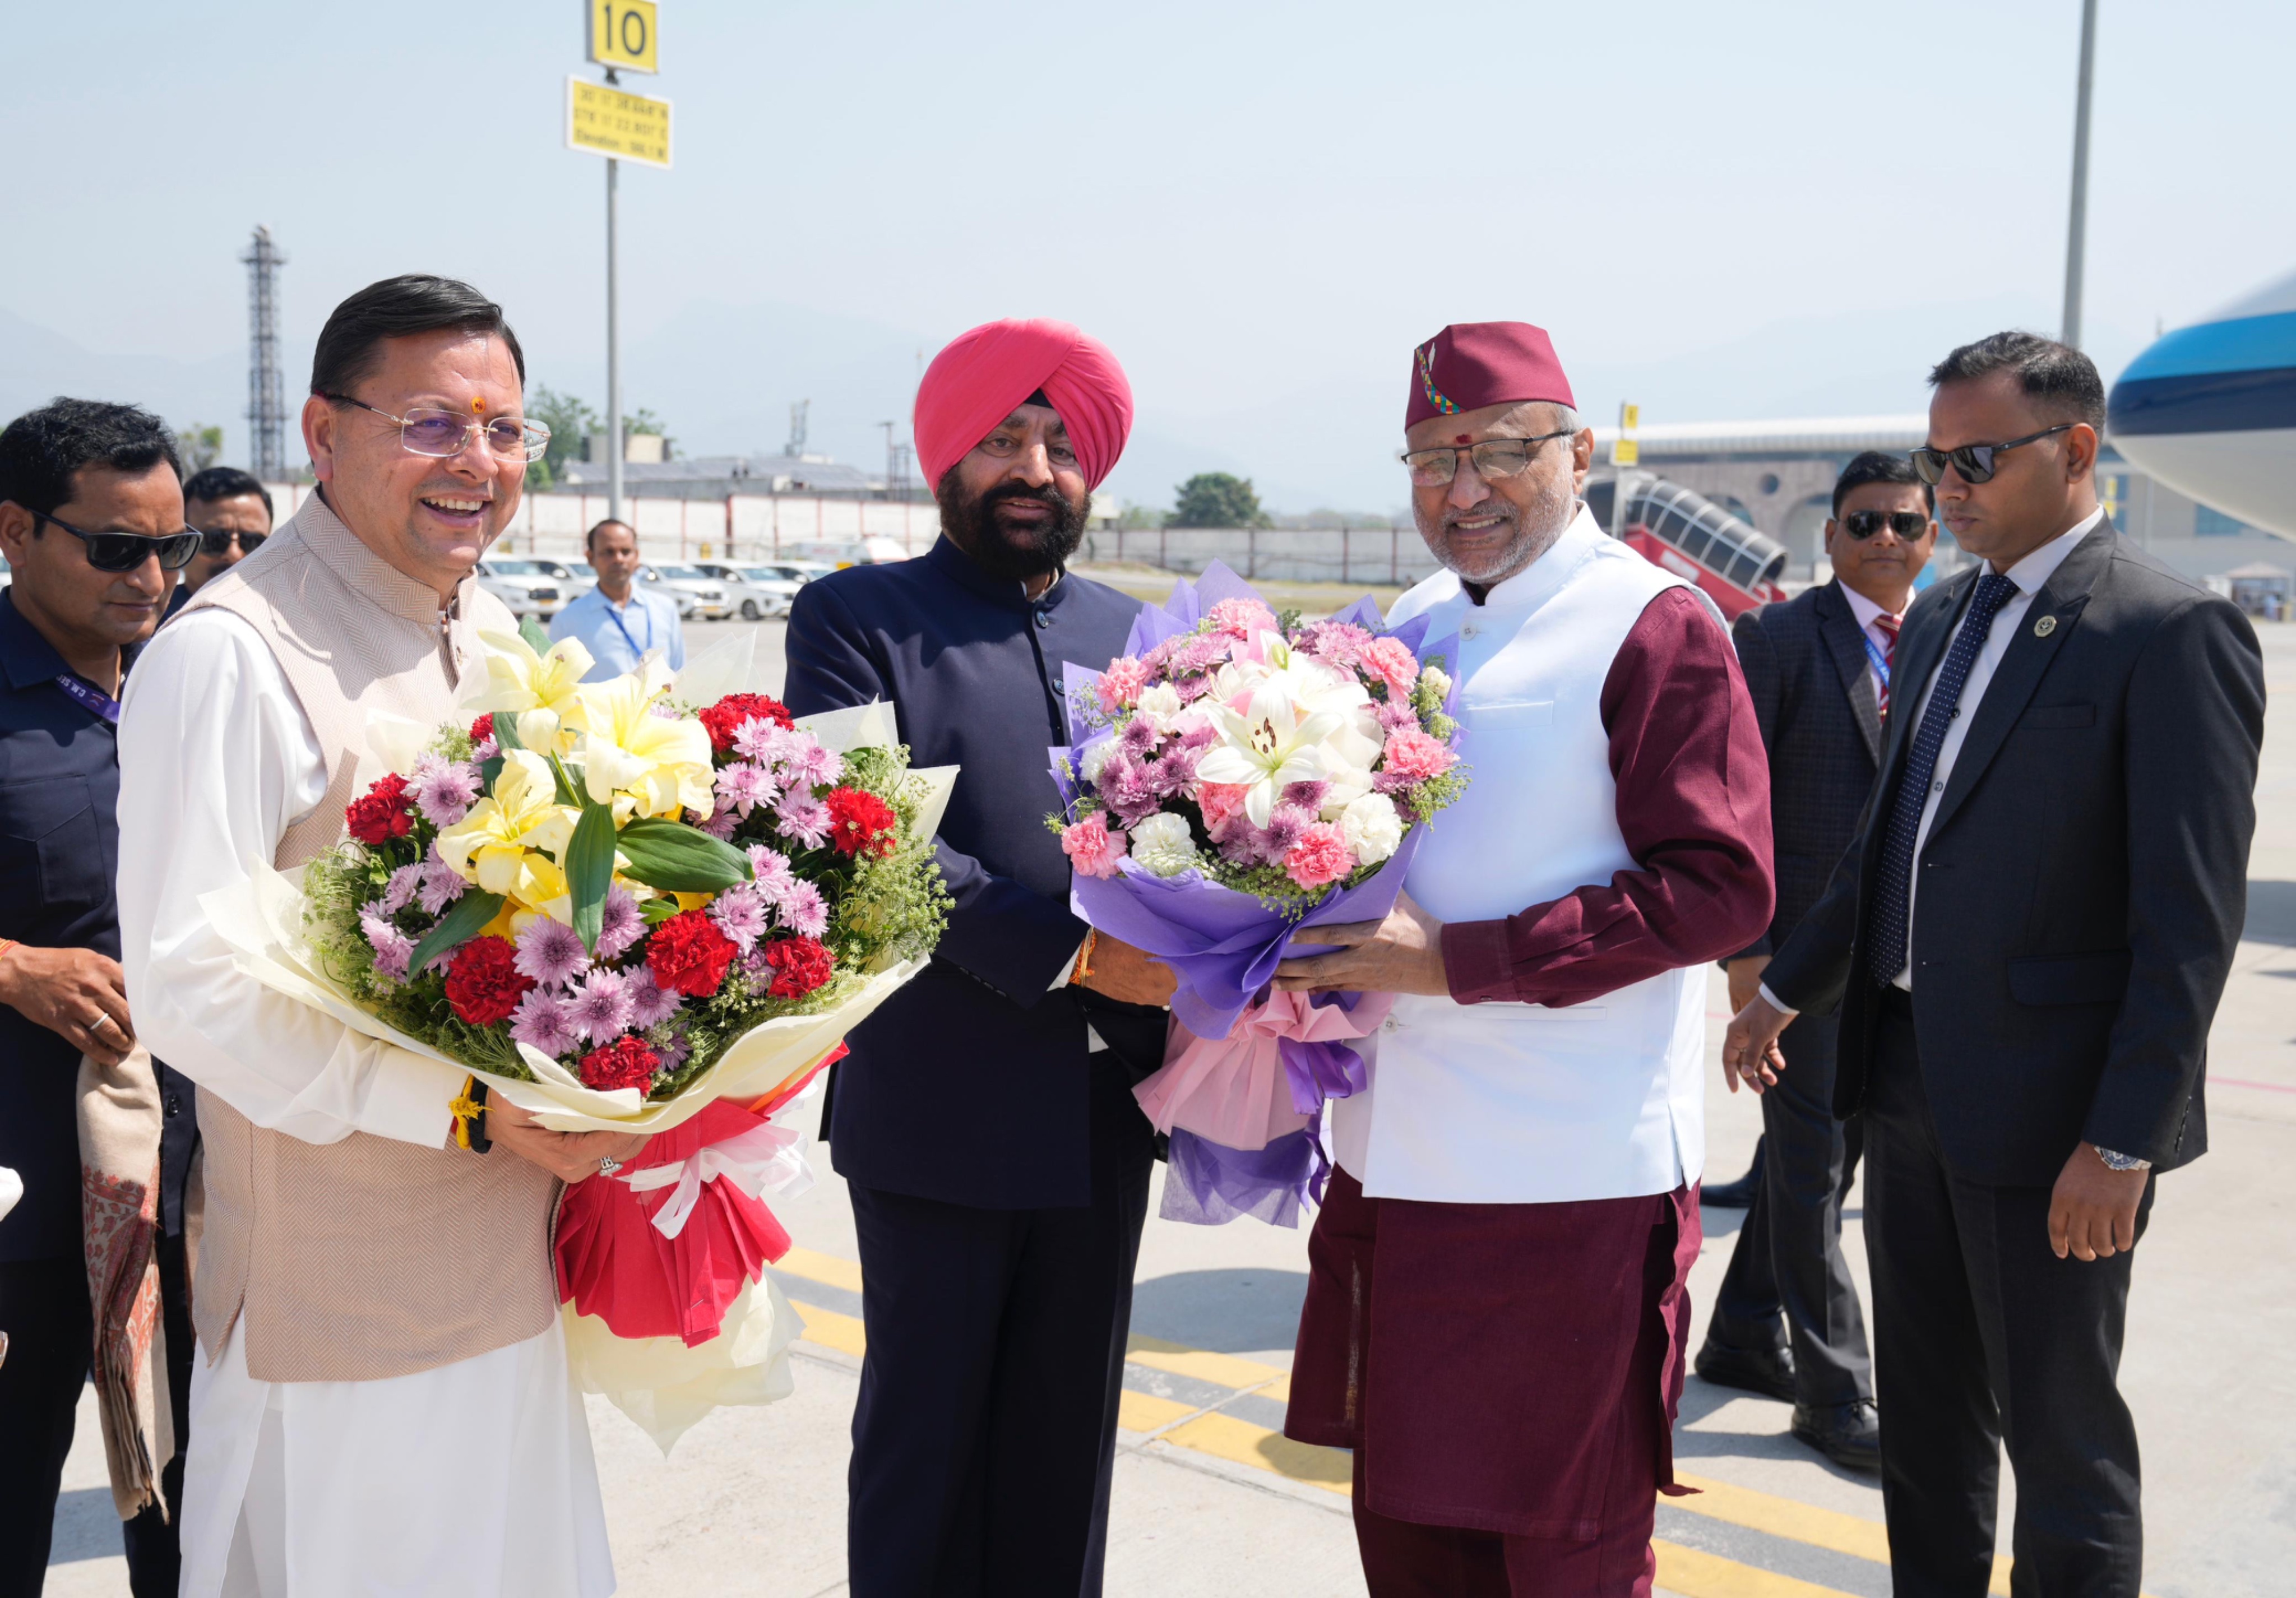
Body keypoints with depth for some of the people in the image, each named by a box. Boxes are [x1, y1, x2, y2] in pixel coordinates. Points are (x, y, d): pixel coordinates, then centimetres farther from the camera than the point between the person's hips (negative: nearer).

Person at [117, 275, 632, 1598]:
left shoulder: (493, 633, 9)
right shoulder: (233, 654, -16)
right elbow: (188, 986, -19)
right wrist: (468, 1105, -23)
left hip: (511, 1274, 7)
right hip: (338, 1294, -7)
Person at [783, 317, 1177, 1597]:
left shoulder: (1132, 635, 13)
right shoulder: (857, 618, -2)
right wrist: (1072, 954, -21)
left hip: (1106, 1117, 4)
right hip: (939, 1118, -4)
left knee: (1068, 1444, 15)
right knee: (926, 1439, 9)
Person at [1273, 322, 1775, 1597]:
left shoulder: (1655, 626, -8)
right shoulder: (1411, 628, 14)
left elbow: (1721, 889, -16)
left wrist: (1456, 961, -19)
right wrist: (1320, 945, 3)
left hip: (1572, 1184, -7)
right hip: (1397, 1159, 7)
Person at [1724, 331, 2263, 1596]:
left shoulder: (2172, 632, -13)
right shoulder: (1941, 618, 11)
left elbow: (2191, 915, -16)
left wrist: (2124, 1141, -19)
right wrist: (1788, 988, 22)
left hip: (2049, 1111, -7)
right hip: (1912, 1080, 8)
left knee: (2061, 1433, 7)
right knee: (1923, 1411, 18)